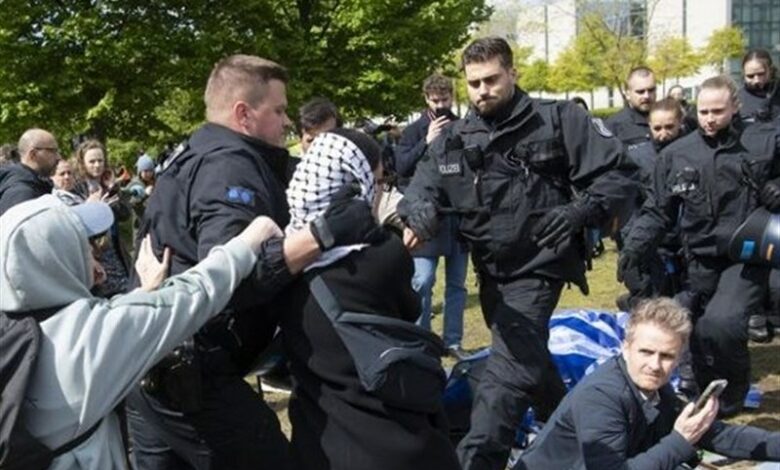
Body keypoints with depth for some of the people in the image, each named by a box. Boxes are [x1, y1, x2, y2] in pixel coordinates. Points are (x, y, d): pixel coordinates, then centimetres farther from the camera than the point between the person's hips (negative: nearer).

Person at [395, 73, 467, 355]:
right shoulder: (415, 130, 1)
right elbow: (401, 167, -9)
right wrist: (427, 142, -17)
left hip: (459, 216, 3)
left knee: (457, 283, 9)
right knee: (422, 282, -6)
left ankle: (453, 340, 18)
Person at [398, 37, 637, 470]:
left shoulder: (558, 120, -9)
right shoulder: (454, 138, 2)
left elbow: (617, 171, -10)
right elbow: (423, 186, -5)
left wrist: (582, 211, -27)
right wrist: (420, 212, -30)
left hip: (538, 267, -6)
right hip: (491, 270, 6)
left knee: (508, 371, -16)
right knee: (530, 359, 23)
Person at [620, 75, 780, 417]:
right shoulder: (677, 155, 1)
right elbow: (657, 212, 5)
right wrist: (634, 247, -8)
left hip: (747, 257, -3)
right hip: (702, 261, 4)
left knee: (719, 324, -24)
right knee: (699, 335, 12)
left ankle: (733, 392, 4)